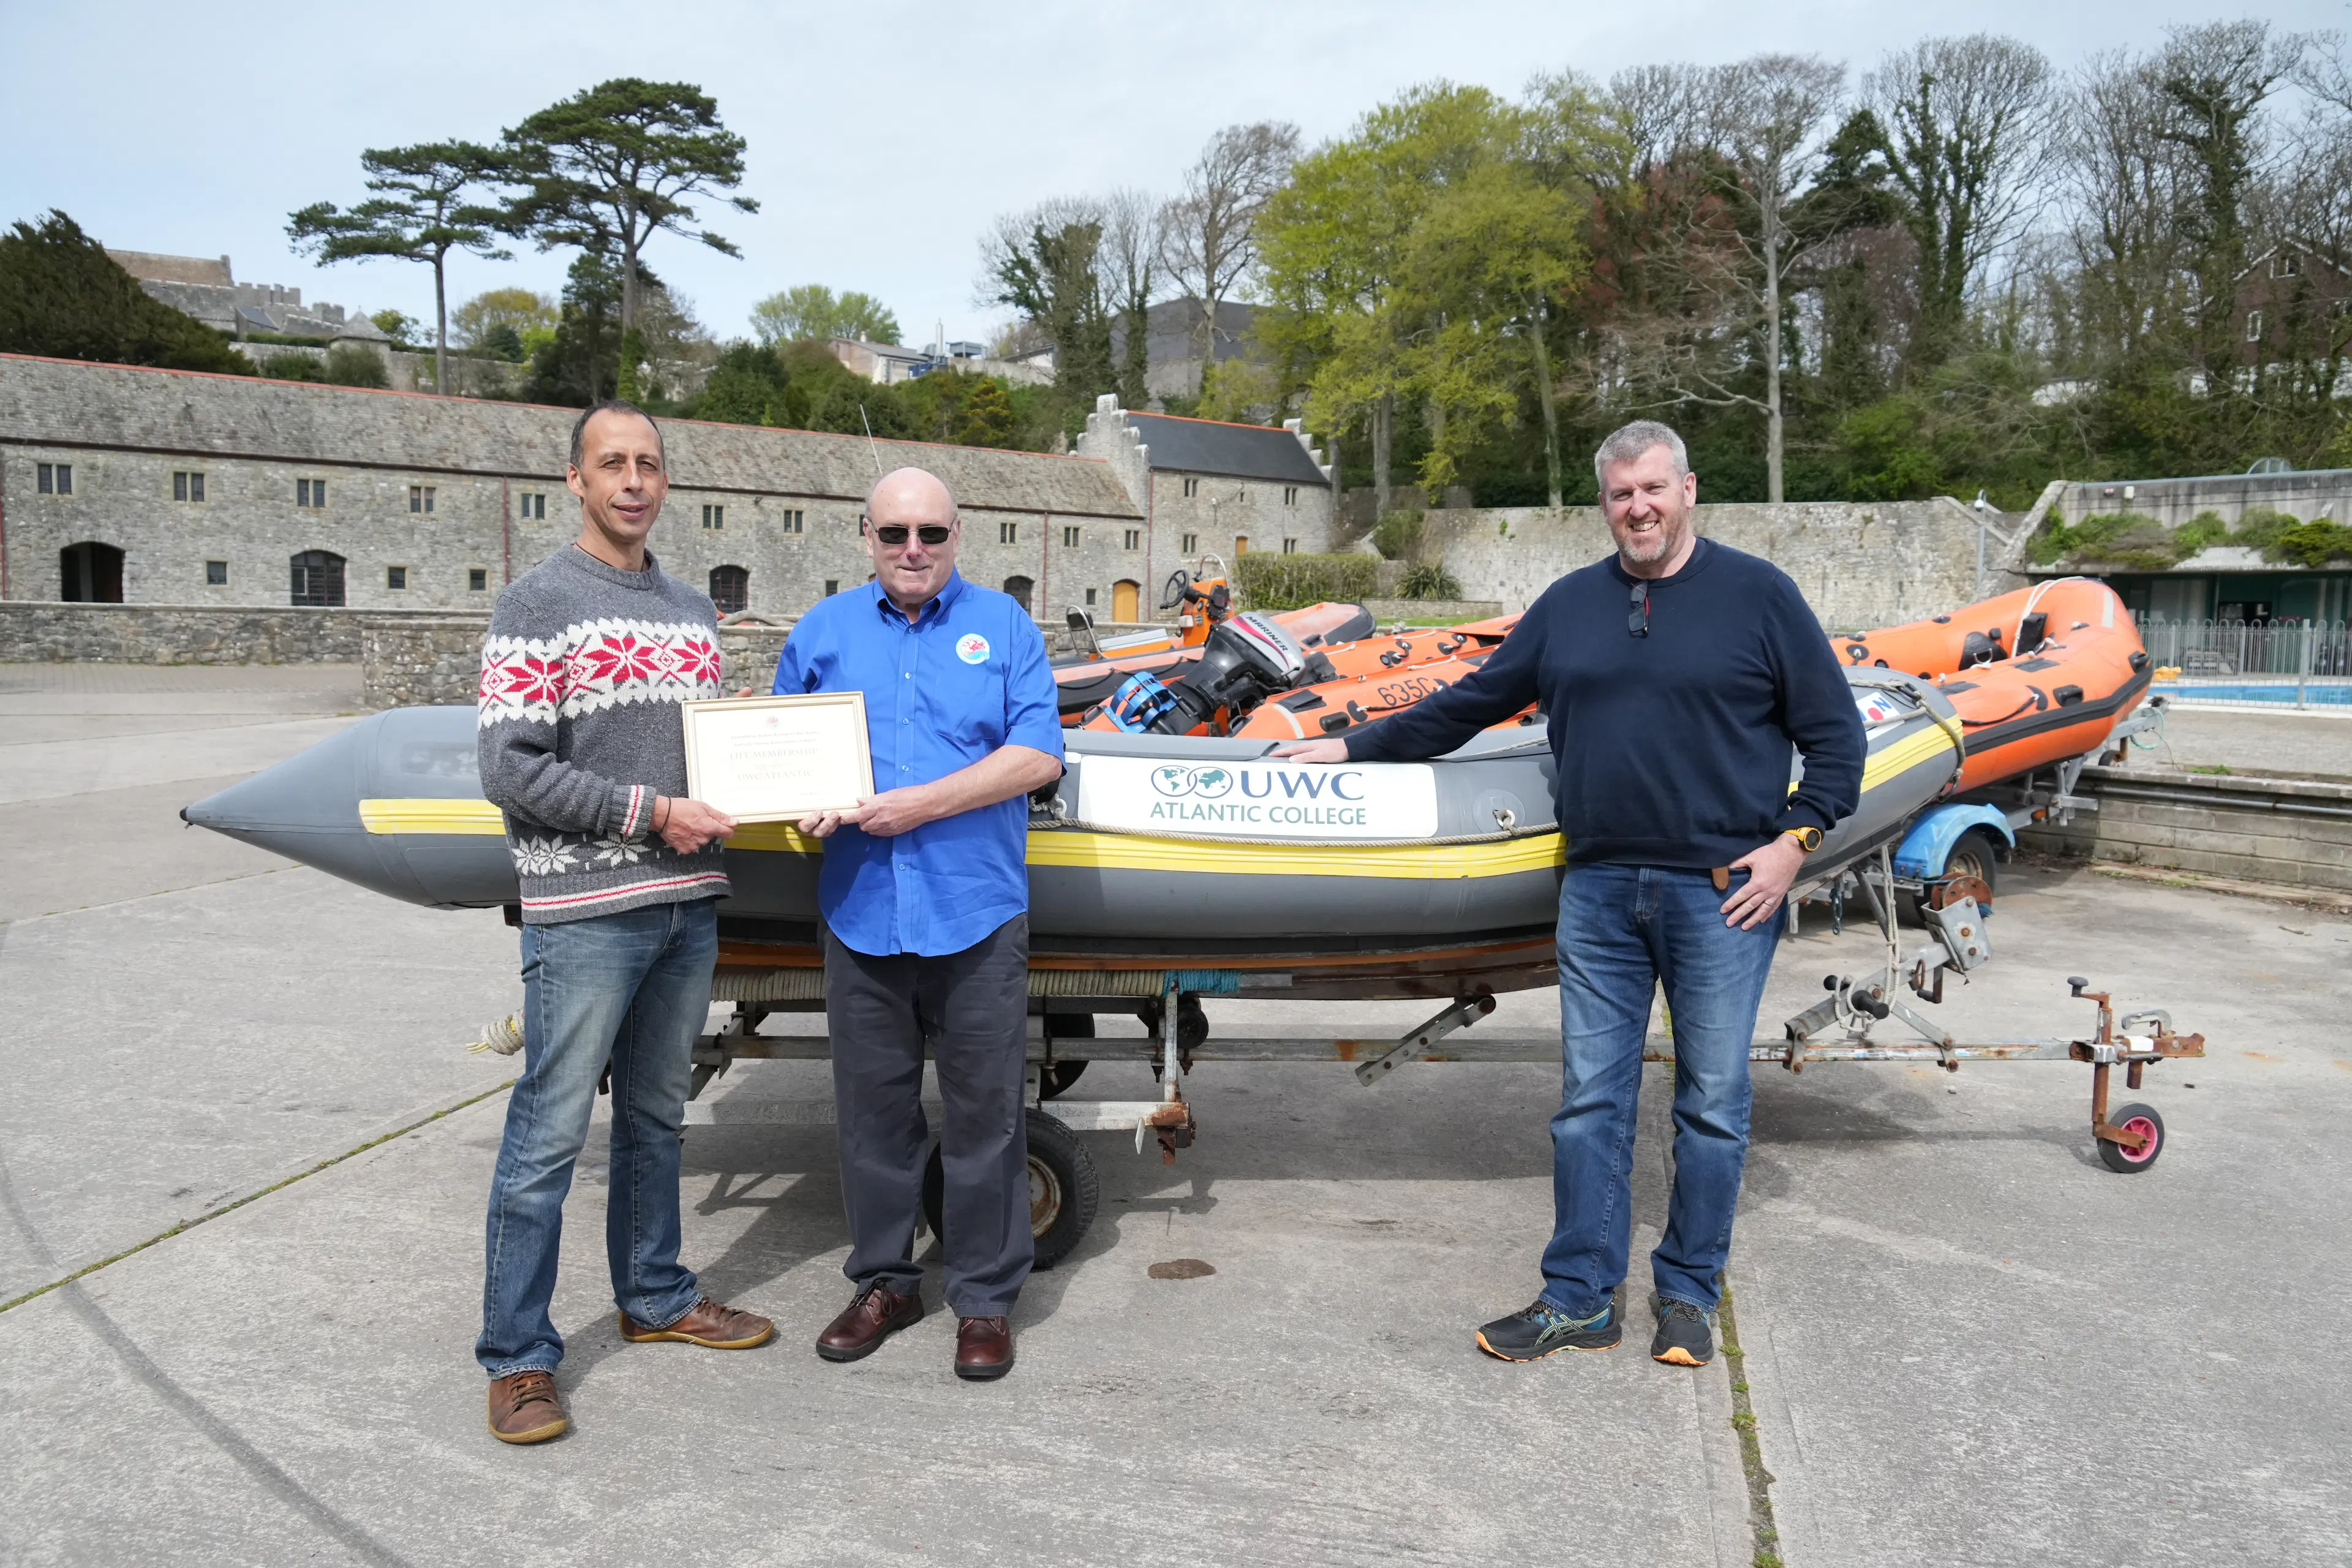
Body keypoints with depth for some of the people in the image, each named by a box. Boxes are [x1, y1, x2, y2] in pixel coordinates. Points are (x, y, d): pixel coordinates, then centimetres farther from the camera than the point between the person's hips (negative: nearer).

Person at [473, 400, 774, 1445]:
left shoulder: (692, 612, 14)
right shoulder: (539, 603, -7)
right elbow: (511, 769, -13)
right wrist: (649, 812, -16)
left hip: (687, 905, 7)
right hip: (584, 911, -7)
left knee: (657, 1116, 18)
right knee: (549, 1133, -2)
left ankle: (655, 1296, 34)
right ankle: (516, 1357, 10)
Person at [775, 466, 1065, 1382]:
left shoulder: (1002, 625, 4)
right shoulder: (822, 632, 11)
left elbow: (1038, 755, -5)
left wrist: (920, 803, -14)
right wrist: (803, 808, -8)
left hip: (977, 913, -2)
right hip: (860, 916, 2)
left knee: (983, 1115, 4)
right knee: (873, 1111, 12)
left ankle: (985, 1298, 19)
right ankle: (884, 1281, 29)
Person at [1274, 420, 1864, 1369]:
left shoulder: (1758, 596, 1)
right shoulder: (1570, 605, 12)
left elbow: (1834, 731, 3)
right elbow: (1471, 704, 18)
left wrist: (1795, 839, -7)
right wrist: (1357, 748, 17)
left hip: (1723, 893, -3)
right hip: (1599, 890, 3)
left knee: (1712, 1105, 6)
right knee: (1590, 1101, 6)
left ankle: (1689, 1295, 22)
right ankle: (1579, 1300, 16)